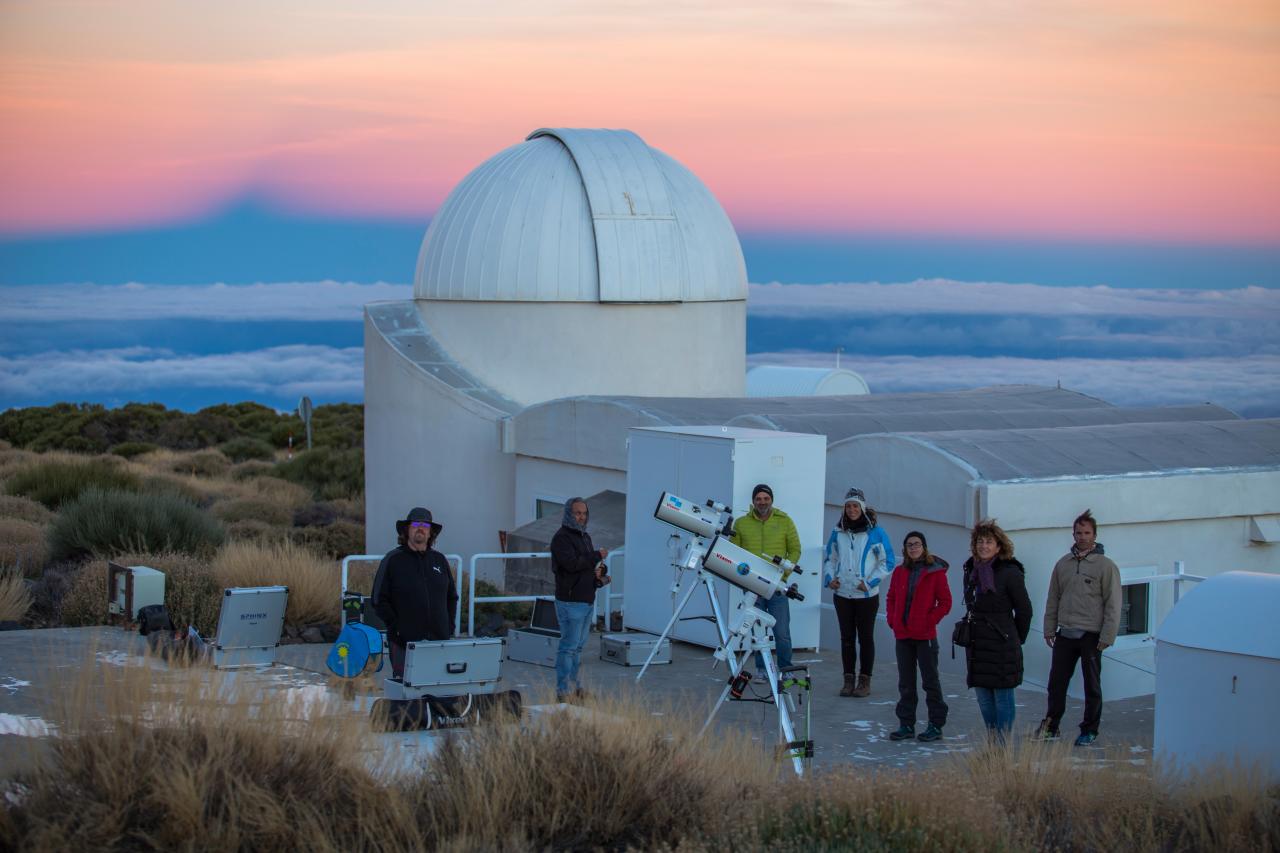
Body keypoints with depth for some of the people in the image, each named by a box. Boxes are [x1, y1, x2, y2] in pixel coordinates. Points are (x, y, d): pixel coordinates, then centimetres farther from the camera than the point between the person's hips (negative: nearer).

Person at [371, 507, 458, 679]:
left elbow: (452, 597, 22)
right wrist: (395, 628, -9)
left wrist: (449, 626, 9)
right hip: (404, 642, -4)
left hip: (439, 640, 4)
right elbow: (379, 600, -1)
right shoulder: (393, 560, 1)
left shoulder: (439, 560, 14)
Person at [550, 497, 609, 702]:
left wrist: (599, 570, 5)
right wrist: (597, 556, -15)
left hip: (587, 600, 9)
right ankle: (563, 690, -7)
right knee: (569, 645, -9)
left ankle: (573, 685, 20)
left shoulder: (585, 537, 19)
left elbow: (590, 564, 29)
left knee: (578, 645, 13)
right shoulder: (561, 537, -10)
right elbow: (572, 563, -24)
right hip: (570, 600, -9)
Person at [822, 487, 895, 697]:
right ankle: (848, 680, 12)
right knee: (846, 637, 7)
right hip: (842, 594, 4)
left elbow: (887, 562, -3)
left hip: (866, 595, -4)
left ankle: (865, 680, 8)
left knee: (866, 637, 2)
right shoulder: (838, 532, 7)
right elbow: (830, 559, 18)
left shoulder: (875, 532, -5)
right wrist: (829, 578, 0)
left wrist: (870, 582, -12)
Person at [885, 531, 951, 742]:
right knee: (905, 682, 10)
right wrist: (892, 620, 2)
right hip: (902, 635, 5)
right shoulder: (900, 572, 9)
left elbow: (945, 602, -5)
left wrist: (930, 620, -13)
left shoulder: (935, 572, -5)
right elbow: (891, 598, 16)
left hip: (925, 635, -5)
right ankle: (906, 724, 17)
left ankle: (936, 725, 7)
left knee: (930, 680, 1)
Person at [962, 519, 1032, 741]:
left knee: (1002, 696, -2)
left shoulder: (1010, 573, -10)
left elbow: (1024, 610, -4)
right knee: (983, 696, 11)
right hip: (976, 643, 7)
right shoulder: (971, 571, 9)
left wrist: (1017, 639, 4)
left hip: (1002, 645, -7)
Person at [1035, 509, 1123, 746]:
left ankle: (1089, 730, 16)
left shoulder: (1105, 566, -6)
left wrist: (1107, 637, -12)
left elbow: (1113, 604, -8)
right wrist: (1049, 628, 8)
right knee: (1056, 682, 7)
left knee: (1092, 686, 7)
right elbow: (1053, 599, 14)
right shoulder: (1063, 564, 8)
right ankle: (1051, 725, 18)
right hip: (1065, 635, 4)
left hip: (1091, 636, -4)